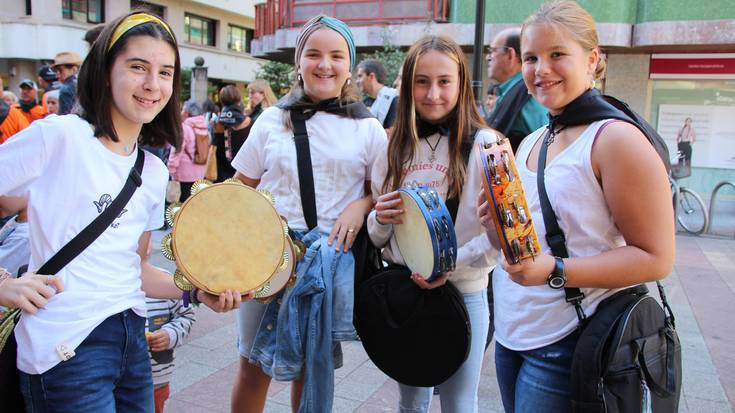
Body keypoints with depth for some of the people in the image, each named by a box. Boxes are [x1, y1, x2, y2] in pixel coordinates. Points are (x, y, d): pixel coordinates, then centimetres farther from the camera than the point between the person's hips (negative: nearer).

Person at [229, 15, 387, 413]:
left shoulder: (367, 128, 3)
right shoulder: (273, 119, 5)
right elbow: (242, 188, 9)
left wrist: (360, 206, -12)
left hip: (332, 257, -1)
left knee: (313, 369, 12)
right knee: (254, 365, 12)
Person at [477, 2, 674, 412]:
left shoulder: (615, 139, -14)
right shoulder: (529, 143, 9)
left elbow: (656, 258, -16)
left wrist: (555, 271, -26)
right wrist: (497, 228, -5)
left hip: (567, 346, -7)